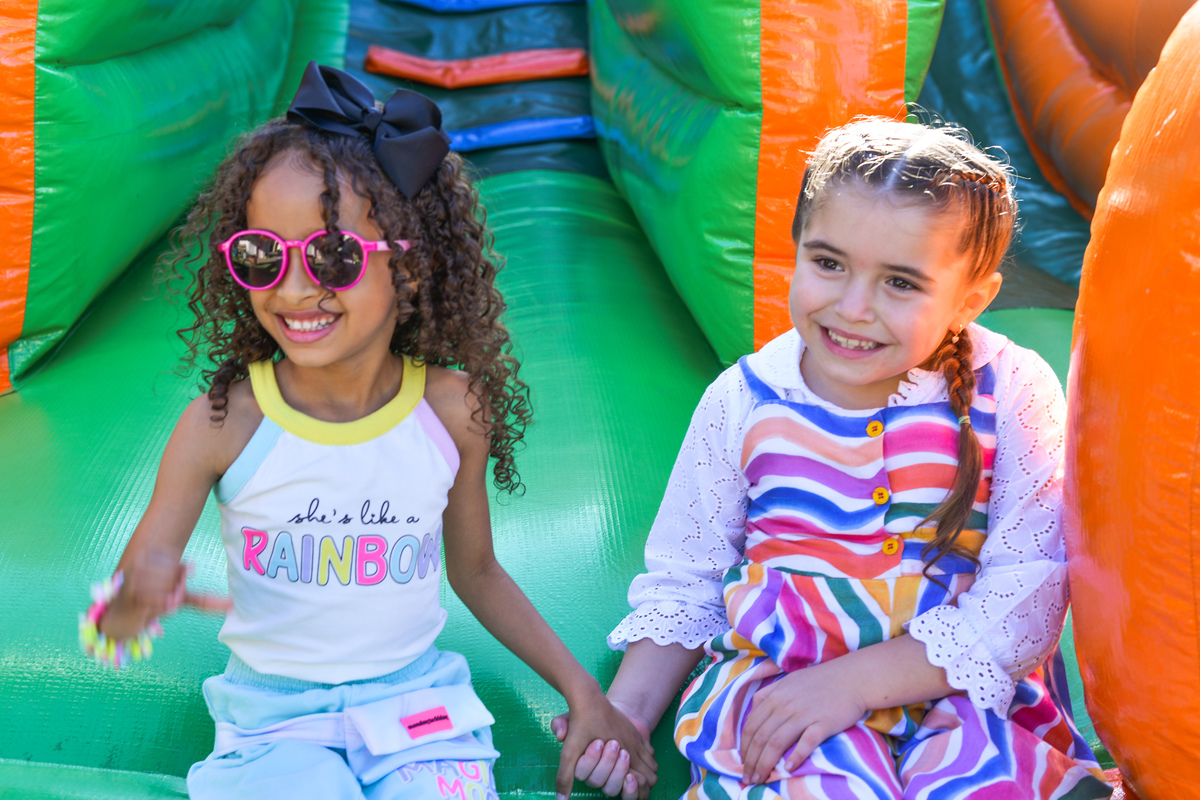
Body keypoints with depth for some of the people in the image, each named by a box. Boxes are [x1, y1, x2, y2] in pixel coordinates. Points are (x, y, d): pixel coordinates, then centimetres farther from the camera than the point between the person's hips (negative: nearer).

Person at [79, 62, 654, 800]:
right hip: (276, 717, -1)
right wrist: (136, 600, -31)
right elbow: (116, 627, -7)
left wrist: (583, 693, 8)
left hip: (417, 703, 1)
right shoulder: (222, 425, -12)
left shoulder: (452, 410, -8)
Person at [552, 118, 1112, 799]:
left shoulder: (1013, 393, -6)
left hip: (962, 683, 0)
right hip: (779, 671, 0)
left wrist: (856, 679, -20)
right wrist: (626, 711, -2)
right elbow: (683, 583, 11)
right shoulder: (743, 403, 0)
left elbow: (1030, 592, -12)